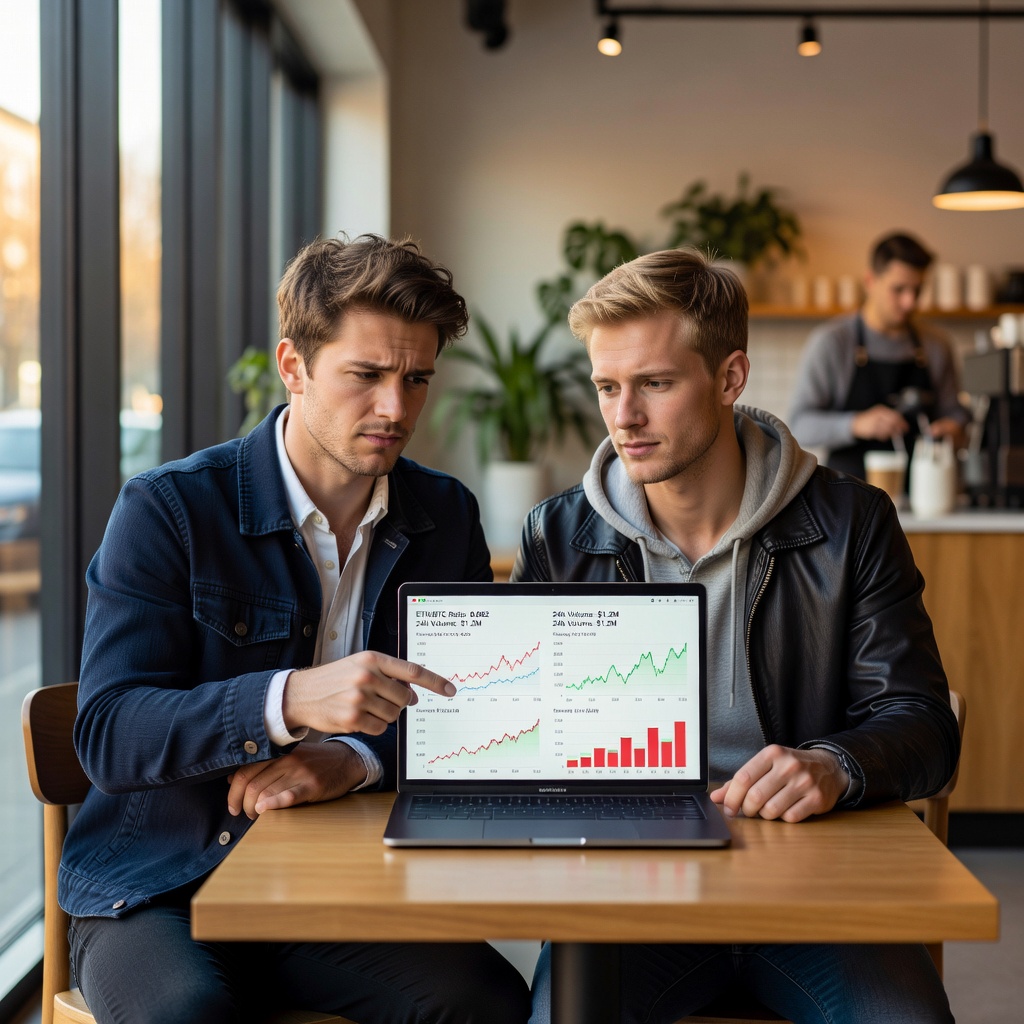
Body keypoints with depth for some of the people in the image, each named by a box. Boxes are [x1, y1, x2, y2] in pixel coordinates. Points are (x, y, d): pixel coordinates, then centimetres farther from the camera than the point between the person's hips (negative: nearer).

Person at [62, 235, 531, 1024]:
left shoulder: (448, 516, 7)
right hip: (160, 890, -4)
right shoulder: (167, 510, -7)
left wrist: (358, 758, -16)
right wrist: (290, 700, -32)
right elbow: (107, 736, -15)